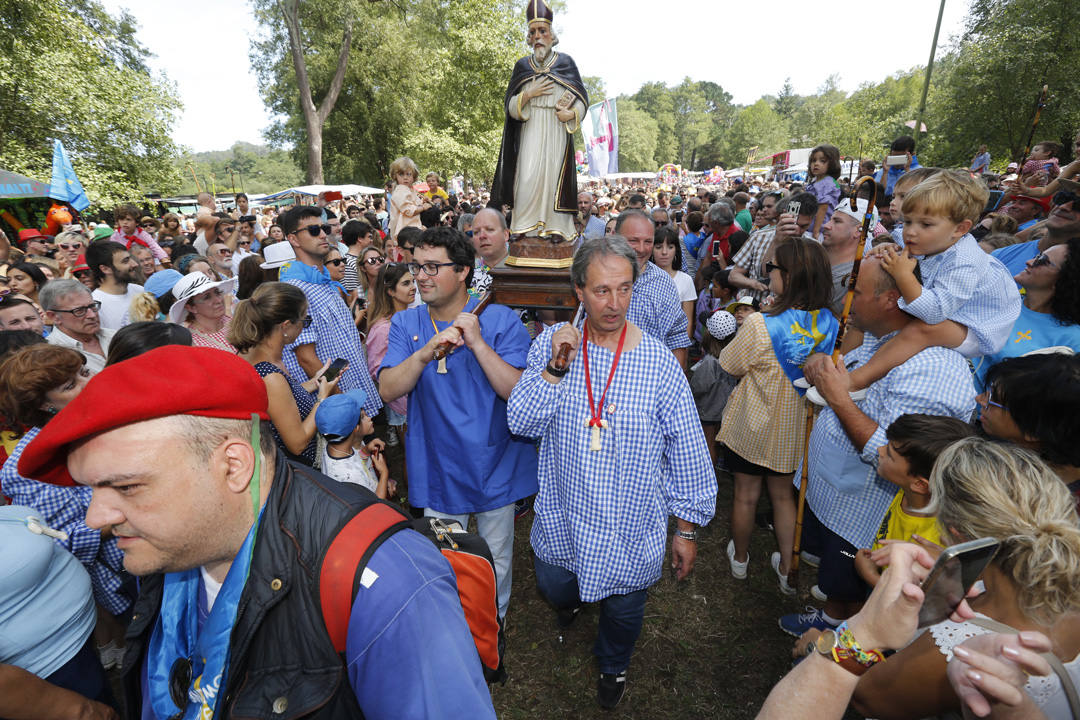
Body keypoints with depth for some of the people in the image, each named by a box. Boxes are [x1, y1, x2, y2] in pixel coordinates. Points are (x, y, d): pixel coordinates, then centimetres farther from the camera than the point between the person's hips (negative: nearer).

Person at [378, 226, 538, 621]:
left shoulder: (501, 321, -12)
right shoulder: (406, 324, -2)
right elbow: (388, 390, -12)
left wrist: (478, 343, -28)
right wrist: (425, 353, -28)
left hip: (495, 466, -1)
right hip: (437, 467, 2)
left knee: (496, 562, 19)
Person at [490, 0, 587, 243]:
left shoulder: (566, 62, 9)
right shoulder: (522, 65, 13)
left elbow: (582, 98, 8)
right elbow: (510, 106, 9)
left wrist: (572, 113, -13)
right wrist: (529, 94, -9)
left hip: (558, 130, -1)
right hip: (530, 130, 1)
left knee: (555, 173, -7)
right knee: (528, 176, -11)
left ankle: (556, 228, -3)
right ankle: (525, 227, -7)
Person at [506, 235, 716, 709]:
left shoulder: (659, 363, -17)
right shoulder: (552, 343, -11)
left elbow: (687, 453, -9)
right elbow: (521, 423, -14)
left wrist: (687, 528, -3)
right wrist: (556, 367, -27)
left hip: (631, 528, -1)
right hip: (562, 518, 2)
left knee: (623, 609, 21)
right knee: (553, 589, 25)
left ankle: (613, 665, 57)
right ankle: (574, 597, 64)